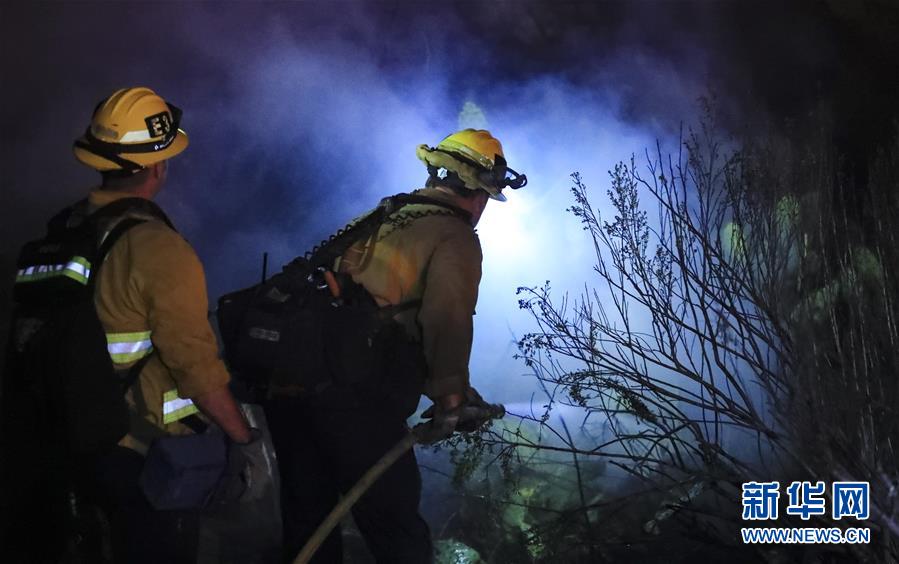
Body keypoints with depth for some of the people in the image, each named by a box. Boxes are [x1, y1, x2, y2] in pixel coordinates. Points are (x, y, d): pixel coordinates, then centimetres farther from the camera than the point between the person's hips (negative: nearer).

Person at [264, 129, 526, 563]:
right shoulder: (456, 237, 1)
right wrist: (451, 395, -5)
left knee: (308, 516, 20)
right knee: (395, 527, 3)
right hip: (354, 393, -8)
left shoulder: (384, 217, 23)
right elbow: (447, 318, -16)